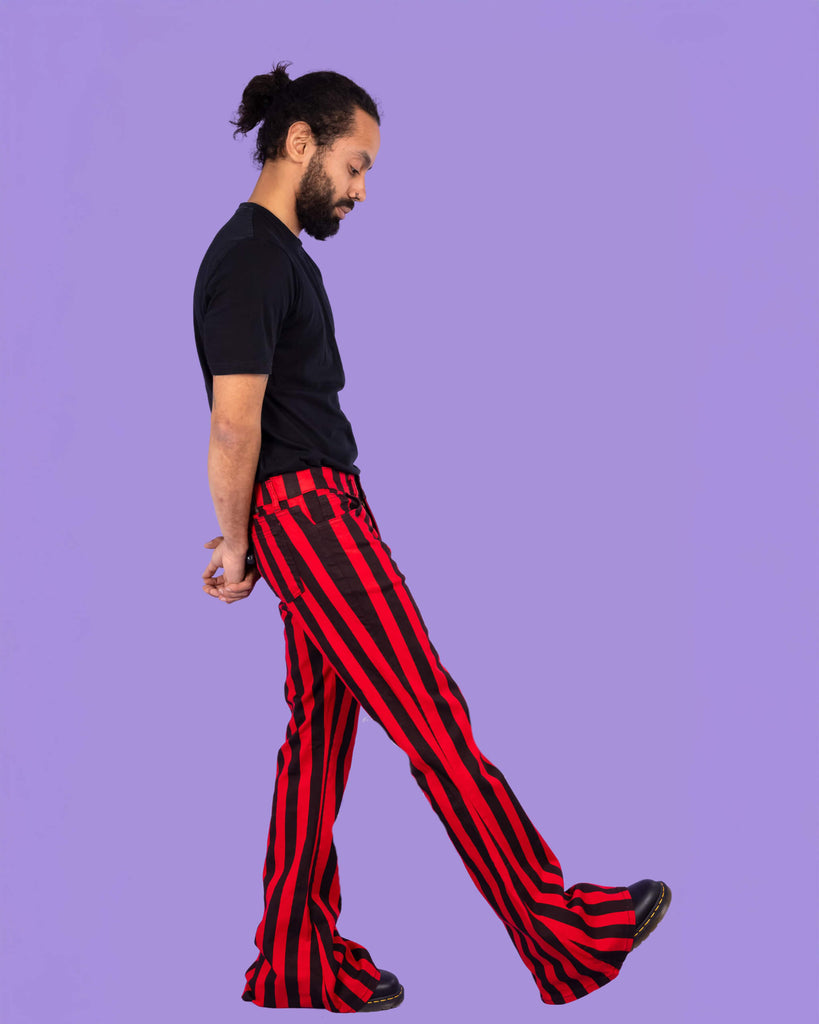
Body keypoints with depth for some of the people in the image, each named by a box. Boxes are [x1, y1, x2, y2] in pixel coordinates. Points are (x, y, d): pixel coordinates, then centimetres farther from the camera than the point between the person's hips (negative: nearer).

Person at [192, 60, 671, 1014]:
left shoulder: (278, 252, 19)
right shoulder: (253, 257, -14)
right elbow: (235, 427, -18)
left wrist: (246, 538, 16)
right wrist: (236, 551, -7)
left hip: (320, 511, 10)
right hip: (308, 515, -10)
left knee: (320, 732, 11)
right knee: (434, 722, -5)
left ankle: (297, 967, 20)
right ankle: (564, 933, 4)